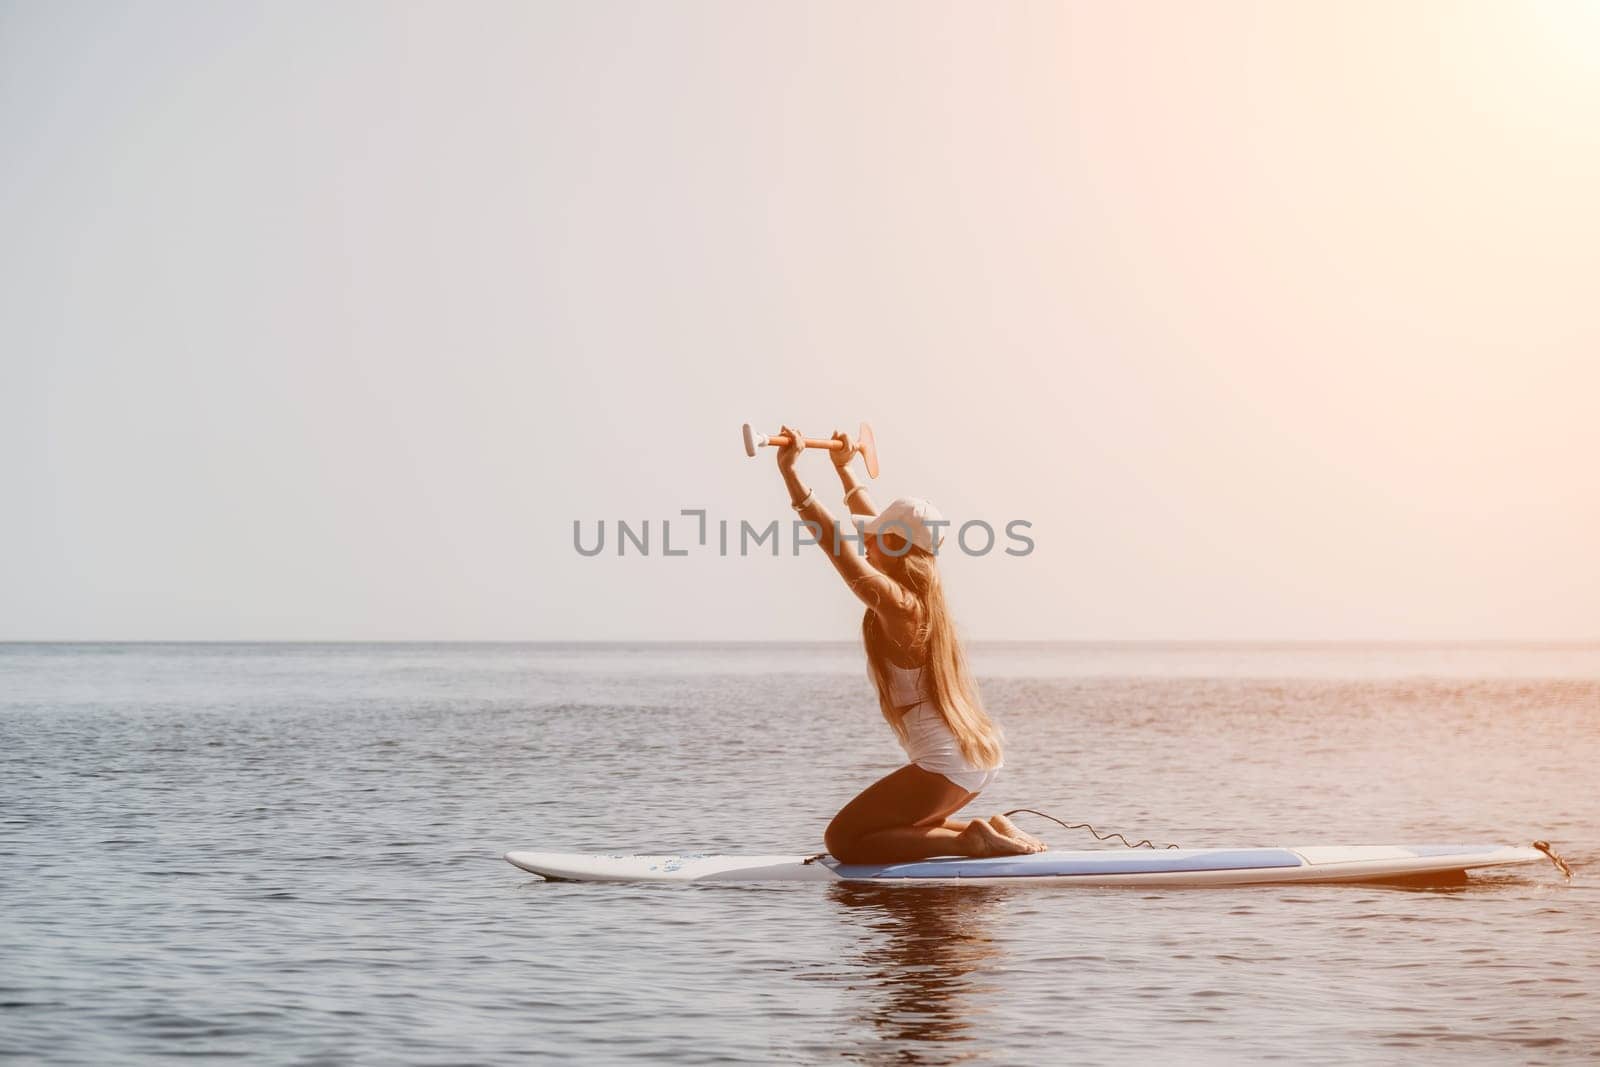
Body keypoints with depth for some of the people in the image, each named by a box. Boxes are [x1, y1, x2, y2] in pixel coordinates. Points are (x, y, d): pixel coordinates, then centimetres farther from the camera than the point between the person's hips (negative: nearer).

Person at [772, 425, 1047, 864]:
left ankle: (967, 841, -10)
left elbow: (834, 538, -26)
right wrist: (843, 468, 34)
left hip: (945, 765, -9)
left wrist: (790, 473, -29)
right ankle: (991, 831, 12)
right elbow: (880, 524, 24)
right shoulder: (921, 592, 9)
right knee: (908, 826, 32)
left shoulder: (892, 601, -16)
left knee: (842, 840, -1)